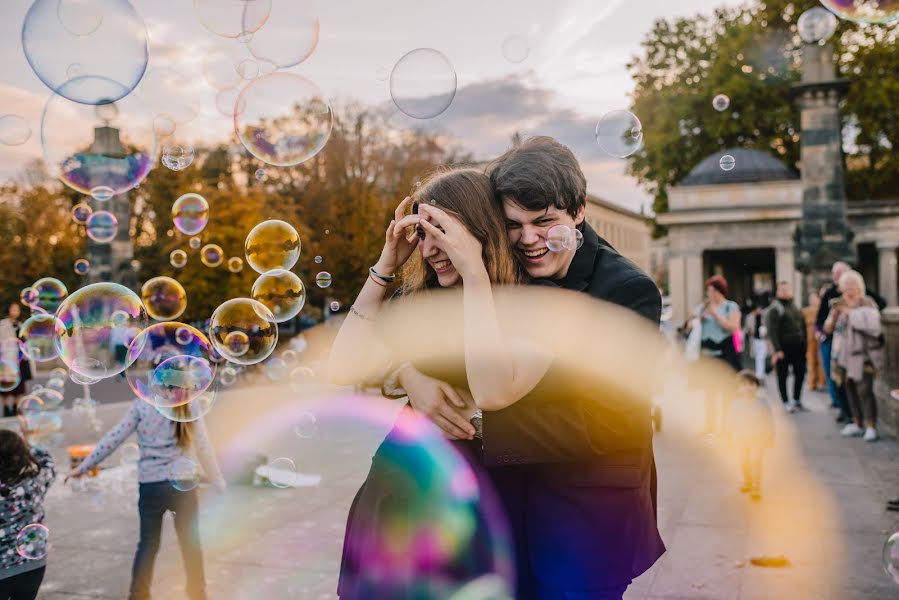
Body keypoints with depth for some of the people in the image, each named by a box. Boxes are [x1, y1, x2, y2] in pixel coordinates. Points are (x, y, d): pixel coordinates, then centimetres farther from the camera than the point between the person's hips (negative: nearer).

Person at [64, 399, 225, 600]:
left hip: (150, 485, 1)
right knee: (190, 543, 14)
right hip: (181, 483, -1)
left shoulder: (142, 403, -3)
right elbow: (203, 447, -4)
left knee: (148, 543, 15)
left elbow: (114, 438, -3)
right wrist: (220, 484, 3)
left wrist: (83, 467, 5)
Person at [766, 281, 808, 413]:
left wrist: (804, 344, 10)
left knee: (800, 373, 10)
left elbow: (803, 325, 18)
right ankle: (786, 402, 13)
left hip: (798, 347, 7)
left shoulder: (794, 306, 15)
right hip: (783, 348, -6)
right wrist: (777, 350, -19)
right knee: (783, 375, 3)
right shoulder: (775, 308, -7)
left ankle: (797, 400, 24)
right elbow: (772, 330, -14)